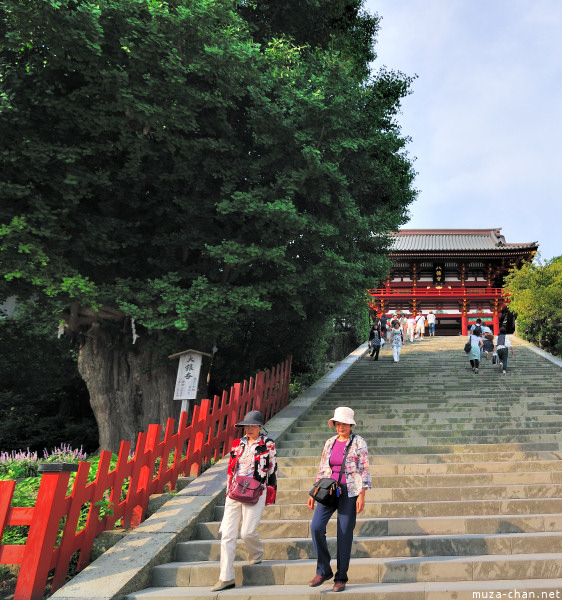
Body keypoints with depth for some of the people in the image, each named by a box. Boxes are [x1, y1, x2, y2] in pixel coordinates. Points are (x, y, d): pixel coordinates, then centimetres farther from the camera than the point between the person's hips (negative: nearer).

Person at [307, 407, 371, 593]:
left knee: (345, 534, 0)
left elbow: (364, 470, -4)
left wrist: (362, 495, -12)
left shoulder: (358, 443, -2)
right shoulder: (330, 442, 11)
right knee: (316, 527, -11)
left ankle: (341, 578, 17)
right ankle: (323, 571, 7)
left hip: (349, 492, -4)